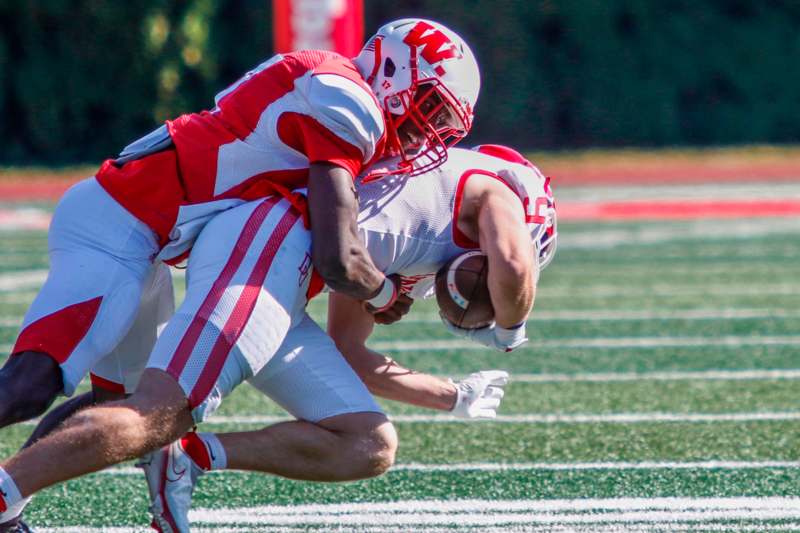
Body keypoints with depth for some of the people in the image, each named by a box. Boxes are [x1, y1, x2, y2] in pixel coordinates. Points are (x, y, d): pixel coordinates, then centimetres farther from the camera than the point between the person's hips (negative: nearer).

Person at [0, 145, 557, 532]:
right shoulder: (497, 186, 17)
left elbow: (348, 357, 40)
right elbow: (512, 269, -6)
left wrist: (455, 397, 50)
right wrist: (510, 327, 16)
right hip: (266, 244, -9)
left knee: (370, 448, 5)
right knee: (157, 416, -22)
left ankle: (192, 455, -6)